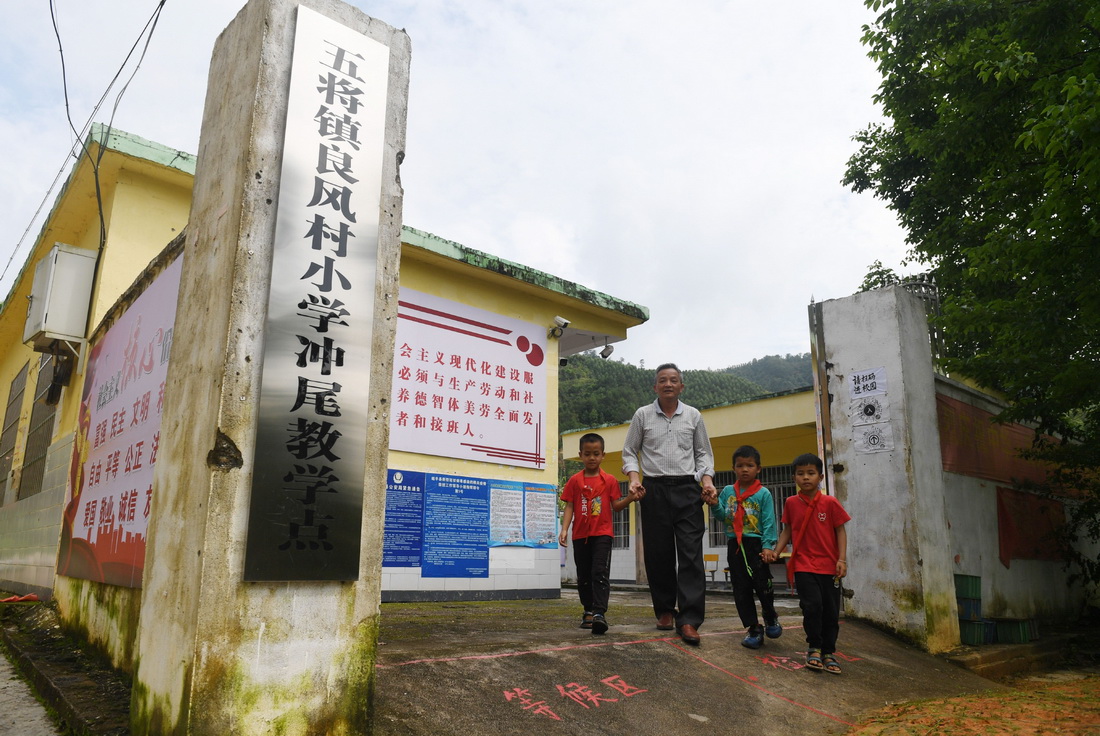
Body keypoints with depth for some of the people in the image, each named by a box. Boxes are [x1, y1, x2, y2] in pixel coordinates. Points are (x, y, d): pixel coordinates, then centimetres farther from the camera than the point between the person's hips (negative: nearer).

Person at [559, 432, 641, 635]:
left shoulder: (609, 480, 3)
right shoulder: (575, 481, 5)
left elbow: (616, 506, 3)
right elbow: (569, 507, 3)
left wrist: (629, 498, -17)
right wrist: (564, 529, -8)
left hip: (602, 534, -2)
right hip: (580, 535, 2)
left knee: (600, 572, -14)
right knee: (583, 575, 11)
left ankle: (599, 613, -18)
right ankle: (588, 611, 25)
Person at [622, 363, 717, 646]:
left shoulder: (693, 415, 10)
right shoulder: (642, 415, 7)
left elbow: (703, 453, 15)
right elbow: (630, 451, 11)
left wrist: (707, 480, -1)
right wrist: (634, 478, -6)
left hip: (687, 488, 0)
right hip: (654, 489, 0)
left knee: (690, 553, -9)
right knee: (658, 554, 3)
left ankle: (688, 620, -9)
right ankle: (665, 610, 19)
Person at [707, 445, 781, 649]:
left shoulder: (763, 494, -2)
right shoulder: (728, 491, 8)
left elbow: (768, 522, -5)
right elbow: (723, 516, 8)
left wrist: (768, 546, -13)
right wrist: (715, 504, -11)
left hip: (756, 543, -3)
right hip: (735, 545, 4)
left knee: (762, 585, -5)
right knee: (741, 589, 6)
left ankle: (771, 618, 26)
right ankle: (754, 629, 18)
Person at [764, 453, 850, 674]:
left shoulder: (830, 503, -4)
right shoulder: (791, 503, 2)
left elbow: (840, 531, 0)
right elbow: (787, 531, 10)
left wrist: (842, 559, -9)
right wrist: (775, 551, -2)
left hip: (829, 566, 0)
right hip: (803, 565, 0)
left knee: (831, 610, 5)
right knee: (812, 605, -13)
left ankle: (828, 652, 23)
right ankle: (814, 648, 8)